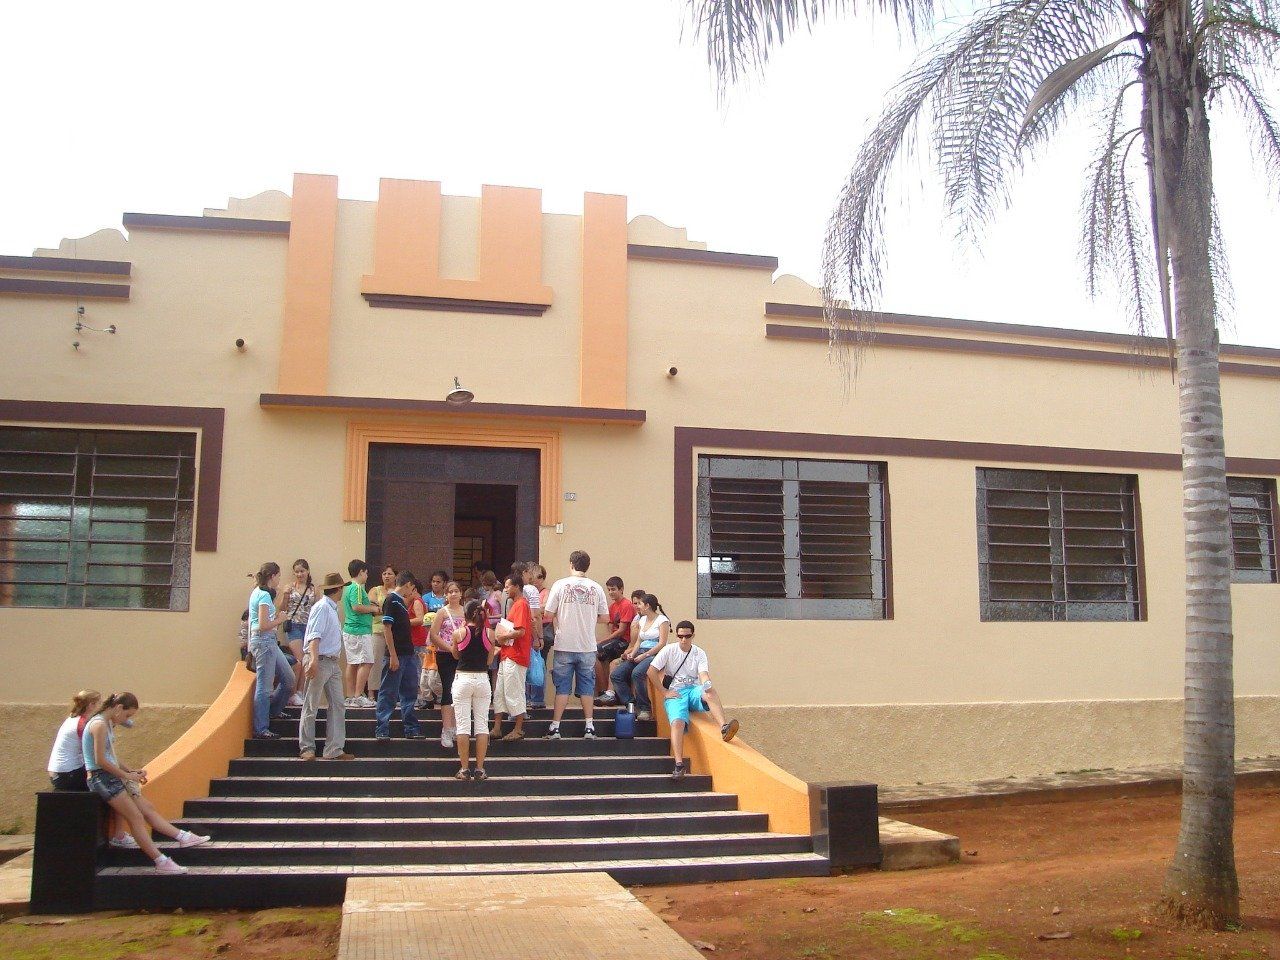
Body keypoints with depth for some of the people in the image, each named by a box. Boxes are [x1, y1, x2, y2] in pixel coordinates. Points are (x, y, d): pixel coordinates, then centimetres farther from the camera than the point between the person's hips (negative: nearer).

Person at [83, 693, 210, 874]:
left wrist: (130, 772, 6)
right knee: (135, 817, -10)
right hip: (101, 777, -10)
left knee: (147, 808, 8)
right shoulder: (99, 725, -16)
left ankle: (183, 837, 10)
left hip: (111, 776, 10)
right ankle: (161, 861, -9)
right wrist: (126, 775, -13)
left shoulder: (109, 724, 15)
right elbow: (100, 761, -20)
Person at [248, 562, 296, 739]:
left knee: (288, 679, 15)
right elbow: (263, 625, -20)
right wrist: (280, 620, -7)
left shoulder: (258, 592, 15)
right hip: (264, 642, -10)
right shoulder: (264, 595, -15)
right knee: (264, 687, -6)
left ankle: (273, 711, 32)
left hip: (269, 642, 10)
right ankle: (261, 730, -2)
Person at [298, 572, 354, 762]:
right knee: (311, 707, 0)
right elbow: (314, 636, -22)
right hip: (319, 661, -10)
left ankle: (334, 749, 10)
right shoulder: (322, 607, -12)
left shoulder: (333, 609, 16)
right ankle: (307, 748, 7)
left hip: (332, 662, 10)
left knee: (338, 705, 7)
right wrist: (313, 660, -31)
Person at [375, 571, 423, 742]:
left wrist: (410, 601, 17)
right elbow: (387, 628, -16)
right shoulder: (391, 600, -11)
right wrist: (393, 656, -20)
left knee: (409, 693, 12)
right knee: (388, 694, -2)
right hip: (396, 655, -9)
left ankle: (411, 729, 18)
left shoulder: (401, 601, 15)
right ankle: (381, 730, 3)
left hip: (408, 654, 9)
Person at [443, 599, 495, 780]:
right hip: (482, 679, 2)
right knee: (482, 725, 7)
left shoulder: (459, 633, -6)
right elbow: (490, 660, 7)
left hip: (463, 679, -2)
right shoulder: (489, 634, -1)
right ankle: (480, 769, 8)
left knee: (463, 725, 3)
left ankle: (464, 769, 4)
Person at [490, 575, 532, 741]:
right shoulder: (516, 604, 18)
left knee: (514, 693, -3)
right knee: (499, 692, 11)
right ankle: (497, 729, 15)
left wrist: (503, 637, -10)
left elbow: (520, 631, -24)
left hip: (515, 657, -10)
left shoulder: (521, 604, -14)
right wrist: (502, 646, 12)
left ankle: (518, 730, 5)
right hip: (507, 656, 10)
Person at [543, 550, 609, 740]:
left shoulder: (560, 585, -5)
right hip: (588, 646, 2)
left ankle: (555, 726, 6)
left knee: (562, 687, 5)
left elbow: (548, 614, -5)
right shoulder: (596, 588, 0)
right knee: (587, 686, 10)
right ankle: (589, 726, 10)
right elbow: (605, 618, 5)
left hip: (565, 646, -1)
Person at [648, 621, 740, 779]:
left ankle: (724, 728, -52)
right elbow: (651, 671, -1)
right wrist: (665, 691, -5)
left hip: (694, 690, 1)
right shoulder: (669, 650, 3)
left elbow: (703, 674, -9)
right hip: (675, 693, -1)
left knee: (711, 693, -34)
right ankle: (679, 764, -37)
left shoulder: (699, 653, 8)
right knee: (677, 722, -29)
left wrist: (707, 683, -33)